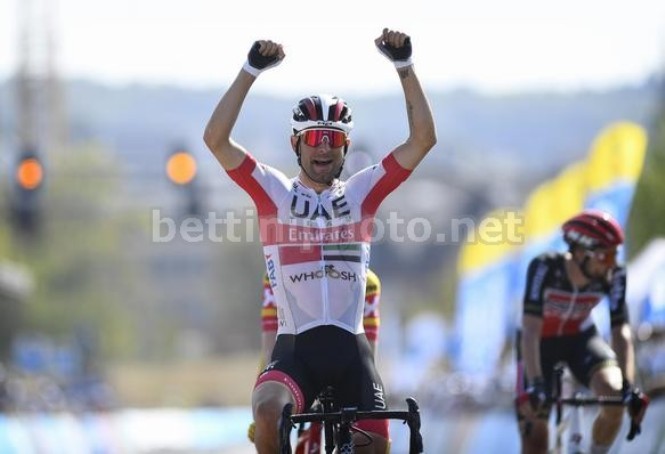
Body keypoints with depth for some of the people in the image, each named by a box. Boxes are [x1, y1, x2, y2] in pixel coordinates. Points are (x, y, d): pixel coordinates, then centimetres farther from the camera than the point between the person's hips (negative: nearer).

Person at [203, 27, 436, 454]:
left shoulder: (361, 192, 10)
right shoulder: (275, 192, 6)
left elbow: (424, 139, 2)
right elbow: (217, 139, -5)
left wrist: (405, 67, -6)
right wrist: (252, 70, -12)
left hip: (350, 350, 2)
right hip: (295, 348, -2)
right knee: (268, 413, -32)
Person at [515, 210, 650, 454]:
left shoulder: (613, 276, -24)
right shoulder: (544, 268, -33)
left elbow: (621, 333, -25)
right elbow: (530, 330, -37)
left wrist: (629, 388, -38)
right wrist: (534, 385, -47)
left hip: (581, 337, 2)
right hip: (541, 343, -2)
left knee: (614, 392, -27)